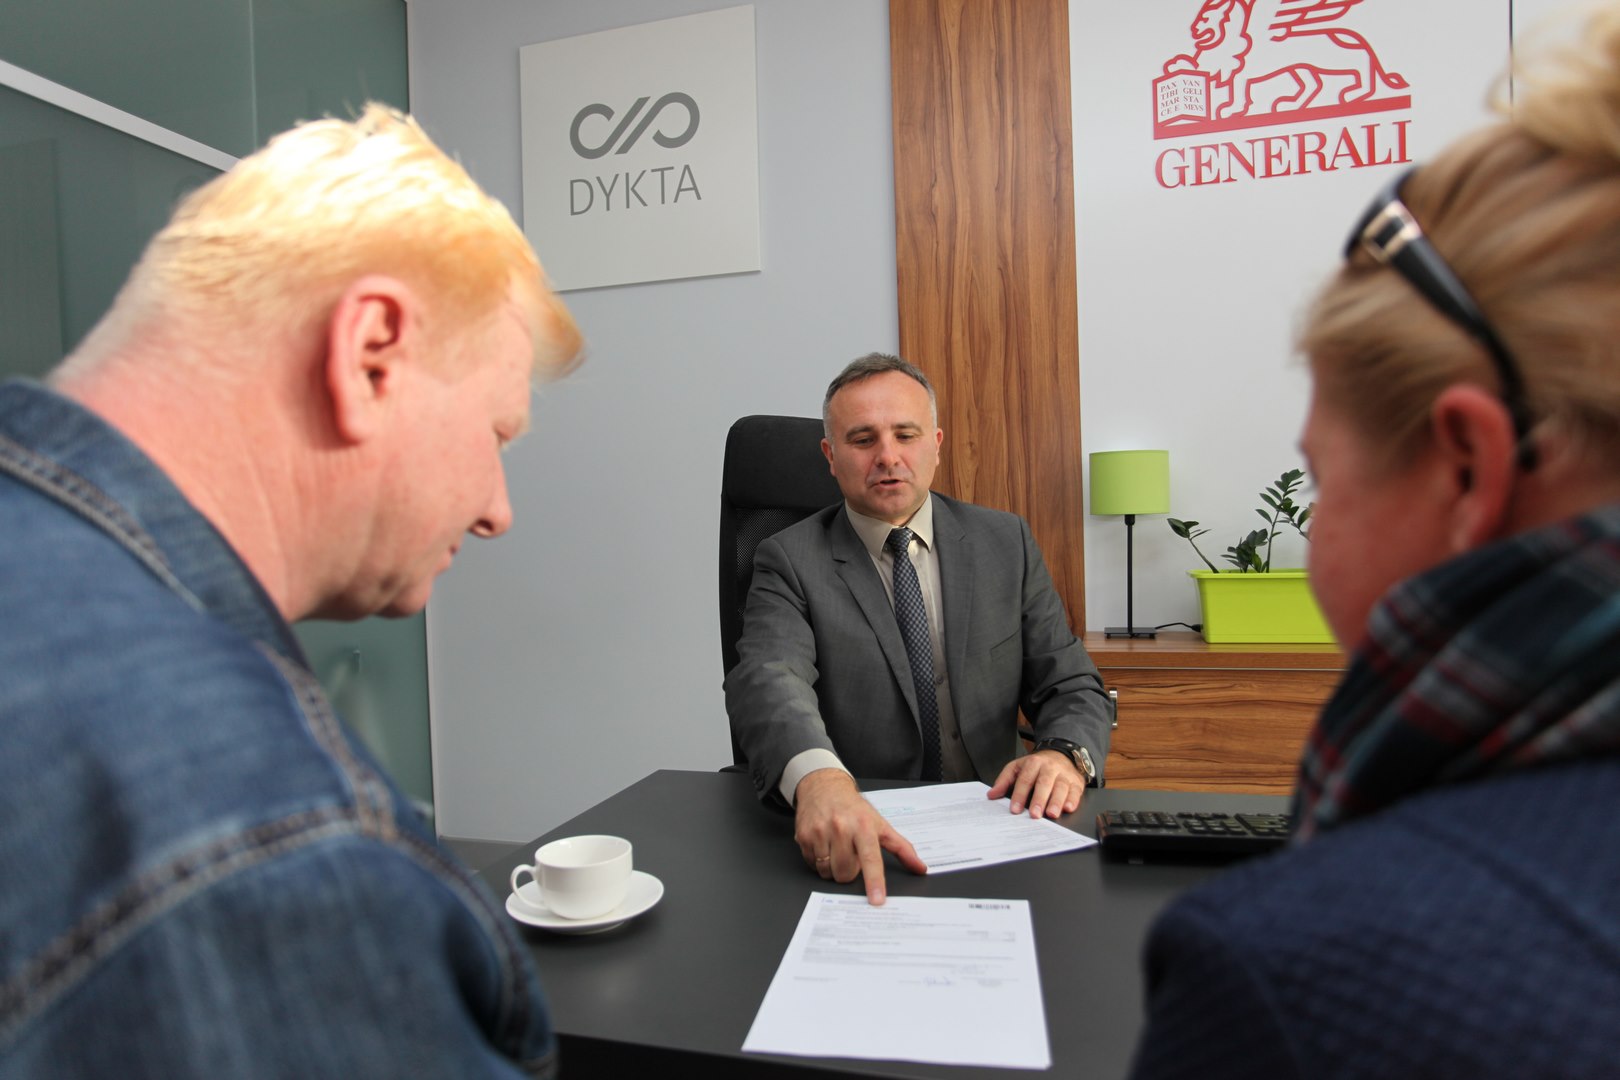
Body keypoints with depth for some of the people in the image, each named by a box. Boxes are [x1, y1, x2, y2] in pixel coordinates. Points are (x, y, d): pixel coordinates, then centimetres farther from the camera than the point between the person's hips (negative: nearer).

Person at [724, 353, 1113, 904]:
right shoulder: (791, 562, -1)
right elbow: (767, 679, -20)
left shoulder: (1005, 542, 8)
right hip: (850, 847, -2)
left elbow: (1071, 687, 7)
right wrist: (819, 779, -41)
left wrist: (1065, 754, -16)